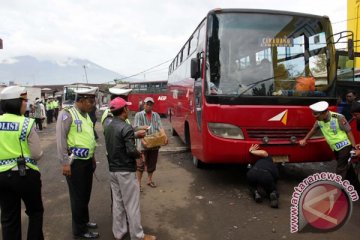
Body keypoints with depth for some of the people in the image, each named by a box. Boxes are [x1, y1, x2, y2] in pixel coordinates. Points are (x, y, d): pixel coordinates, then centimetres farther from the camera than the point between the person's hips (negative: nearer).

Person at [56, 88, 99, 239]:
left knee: (86, 194, 19)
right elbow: (61, 139, -16)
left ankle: (84, 221, 38)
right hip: (75, 162, -8)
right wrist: (65, 163, -18)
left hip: (87, 161, 8)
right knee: (78, 197, 5)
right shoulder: (67, 114, -13)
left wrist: (92, 157, 20)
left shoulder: (85, 115, 12)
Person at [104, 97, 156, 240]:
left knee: (117, 202, 17)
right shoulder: (126, 127, -19)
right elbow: (131, 151, -24)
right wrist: (139, 154, -3)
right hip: (126, 171, -8)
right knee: (132, 204, 2)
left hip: (113, 170, 8)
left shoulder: (108, 127, 7)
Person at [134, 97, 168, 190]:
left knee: (152, 163, 15)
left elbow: (160, 127, 2)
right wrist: (143, 140, -24)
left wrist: (165, 137, -16)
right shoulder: (139, 115, -2)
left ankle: (150, 180, 31)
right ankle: (138, 182, 10)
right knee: (141, 164, -1)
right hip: (143, 144, -4)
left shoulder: (156, 115, 10)